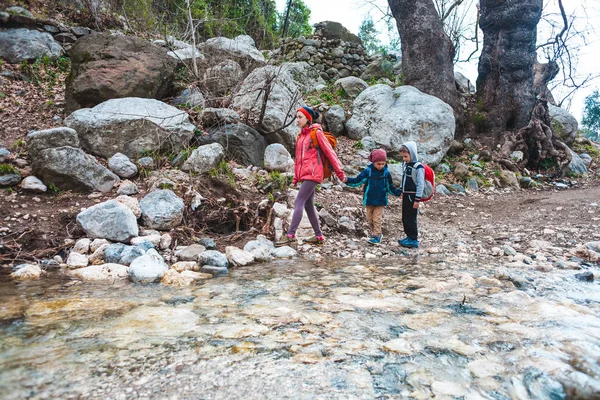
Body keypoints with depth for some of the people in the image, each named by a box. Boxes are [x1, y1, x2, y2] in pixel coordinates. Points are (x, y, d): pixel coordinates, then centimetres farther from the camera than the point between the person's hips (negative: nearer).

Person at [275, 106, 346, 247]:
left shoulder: (316, 132, -4)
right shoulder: (301, 135, 17)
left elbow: (329, 152, -5)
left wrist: (339, 172, -6)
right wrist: (295, 177, 16)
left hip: (313, 174, -8)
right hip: (305, 175, 8)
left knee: (299, 202, -14)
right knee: (308, 205, 8)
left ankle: (290, 236, -16)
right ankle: (319, 236, 16)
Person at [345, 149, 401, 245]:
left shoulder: (386, 173, -3)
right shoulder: (368, 171, -7)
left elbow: (390, 188, 7)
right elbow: (357, 181, -8)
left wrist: (399, 193, -3)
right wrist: (347, 180, -23)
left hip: (380, 201, -1)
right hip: (369, 200, 1)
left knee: (377, 219, -3)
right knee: (369, 219, 10)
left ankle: (377, 236, 7)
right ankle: (375, 233, 26)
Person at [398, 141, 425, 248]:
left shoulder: (418, 167, -17)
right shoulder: (406, 164, 8)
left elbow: (420, 184, -18)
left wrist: (417, 200, -19)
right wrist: (401, 191, 22)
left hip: (412, 196, -8)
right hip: (406, 195, 8)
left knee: (411, 218, -2)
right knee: (405, 217, 14)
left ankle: (414, 240, 8)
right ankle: (409, 236, 26)